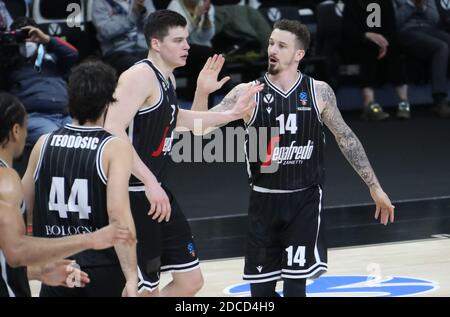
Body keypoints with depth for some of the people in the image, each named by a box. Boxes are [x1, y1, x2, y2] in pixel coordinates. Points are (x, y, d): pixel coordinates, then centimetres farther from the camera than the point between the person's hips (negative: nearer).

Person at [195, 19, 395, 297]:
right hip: (265, 200, 1)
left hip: (305, 200, -1)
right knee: (261, 289, 5)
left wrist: (375, 187, 8)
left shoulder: (319, 92, -2)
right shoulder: (247, 93, -5)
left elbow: (346, 138, 7)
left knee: (295, 284, -7)